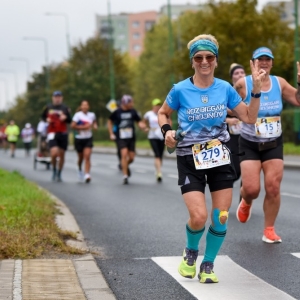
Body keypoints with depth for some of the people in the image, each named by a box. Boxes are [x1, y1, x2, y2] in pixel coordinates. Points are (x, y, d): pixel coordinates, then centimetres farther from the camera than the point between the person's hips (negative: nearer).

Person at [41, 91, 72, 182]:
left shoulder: (65, 108, 4)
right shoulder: (48, 108, 5)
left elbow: (69, 120, 7)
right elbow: (43, 116, 18)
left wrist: (65, 118, -15)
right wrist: (47, 119, -3)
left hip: (62, 133, 1)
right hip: (52, 133, -1)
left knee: (61, 154, 5)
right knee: (54, 153, -18)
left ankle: (59, 174, 20)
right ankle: (54, 170, 8)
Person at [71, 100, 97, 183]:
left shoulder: (92, 115, 2)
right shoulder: (78, 115, -11)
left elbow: (94, 122, 24)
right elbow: (72, 125, -19)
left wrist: (95, 125, 3)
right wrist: (83, 127, -21)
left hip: (88, 139, 2)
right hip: (79, 139, -2)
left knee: (87, 156, -13)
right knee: (81, 157, 12)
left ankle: (87, 175, -20)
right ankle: (80, 169, 44)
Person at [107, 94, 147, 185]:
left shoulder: (133, 111, 2)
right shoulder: (117, 112, -4)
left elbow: (139, 122, 5)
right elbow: (110, 121, 11)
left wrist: (143, 126, -17)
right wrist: (111, 134, 5)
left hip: (131, 138, 3)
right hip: (121, 138, -3)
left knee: (131, 157, 2)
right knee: (124, 154, -20)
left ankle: (126, 166, 38)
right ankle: (125, 176, -14)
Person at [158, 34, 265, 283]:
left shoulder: (225, 88, -2)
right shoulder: (180, 90, -9)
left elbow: (249, 118, 4)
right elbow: (163, 113, 8)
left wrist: (256, 89, -7)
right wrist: (167, 131, -12)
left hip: (220, 159, 3)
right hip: (190, 161, -3)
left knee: (221, 218, 0)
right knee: (199, 217, -16)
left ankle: (208, 265, 20)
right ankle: (191, 252, 17)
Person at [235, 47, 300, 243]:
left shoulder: (279, 83, 1)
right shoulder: (243, 84, -11)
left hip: (274, 144, 3)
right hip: (250, 145, -3)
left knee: (273, 188, -6)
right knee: (251, 189, -11)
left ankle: (269, 230, 7)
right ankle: (246, 203, 28)